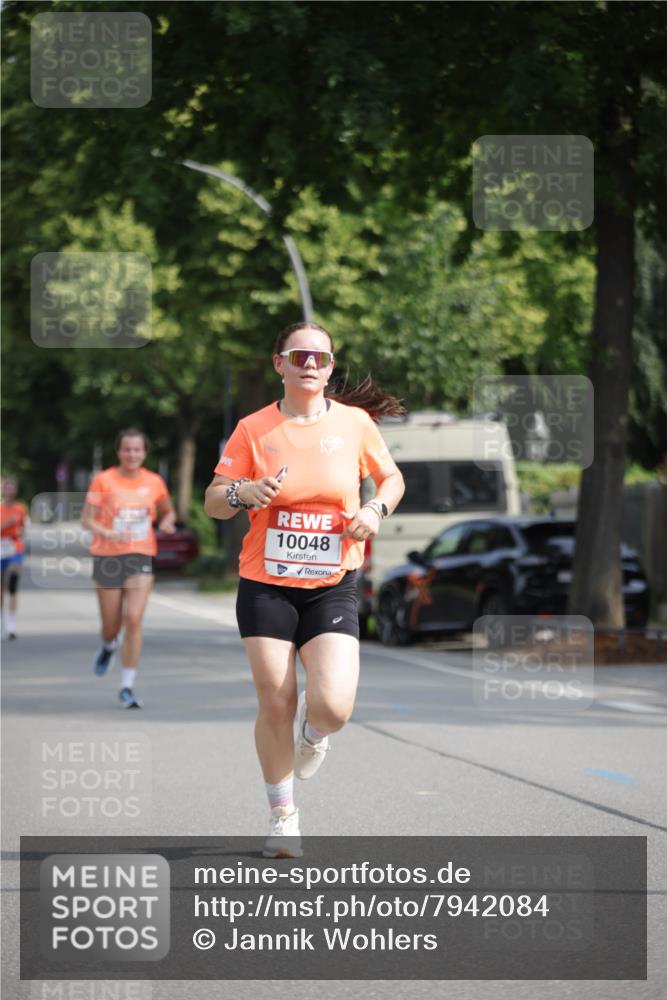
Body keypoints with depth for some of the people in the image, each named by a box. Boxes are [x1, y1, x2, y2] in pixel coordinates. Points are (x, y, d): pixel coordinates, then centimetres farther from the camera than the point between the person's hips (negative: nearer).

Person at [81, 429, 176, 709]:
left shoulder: (154, 482, 4)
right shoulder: (103, 480, -4)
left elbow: (168, 511, 21)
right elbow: (87, 519, -5)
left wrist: (167, 522, -2)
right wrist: (108, 533, -23)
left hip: (141, 557, 1)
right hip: (107, 556, -1)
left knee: (134, 619, -15)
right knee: (111, 625, 6)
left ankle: (127, 687, -7)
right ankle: (109, 646, 46)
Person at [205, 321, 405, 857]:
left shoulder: (355, 422, 1)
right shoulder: (254, 429, -2)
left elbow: (392, 478, 16)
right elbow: (213, 501, 2)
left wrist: (376, 509, -5)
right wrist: (244, 493, -20)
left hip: (332, 587, 0)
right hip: (266, 586, 0)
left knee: (332, 706, -15)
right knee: (276, 705, 0)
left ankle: (313, 735, 24)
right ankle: (283, 815, 20)